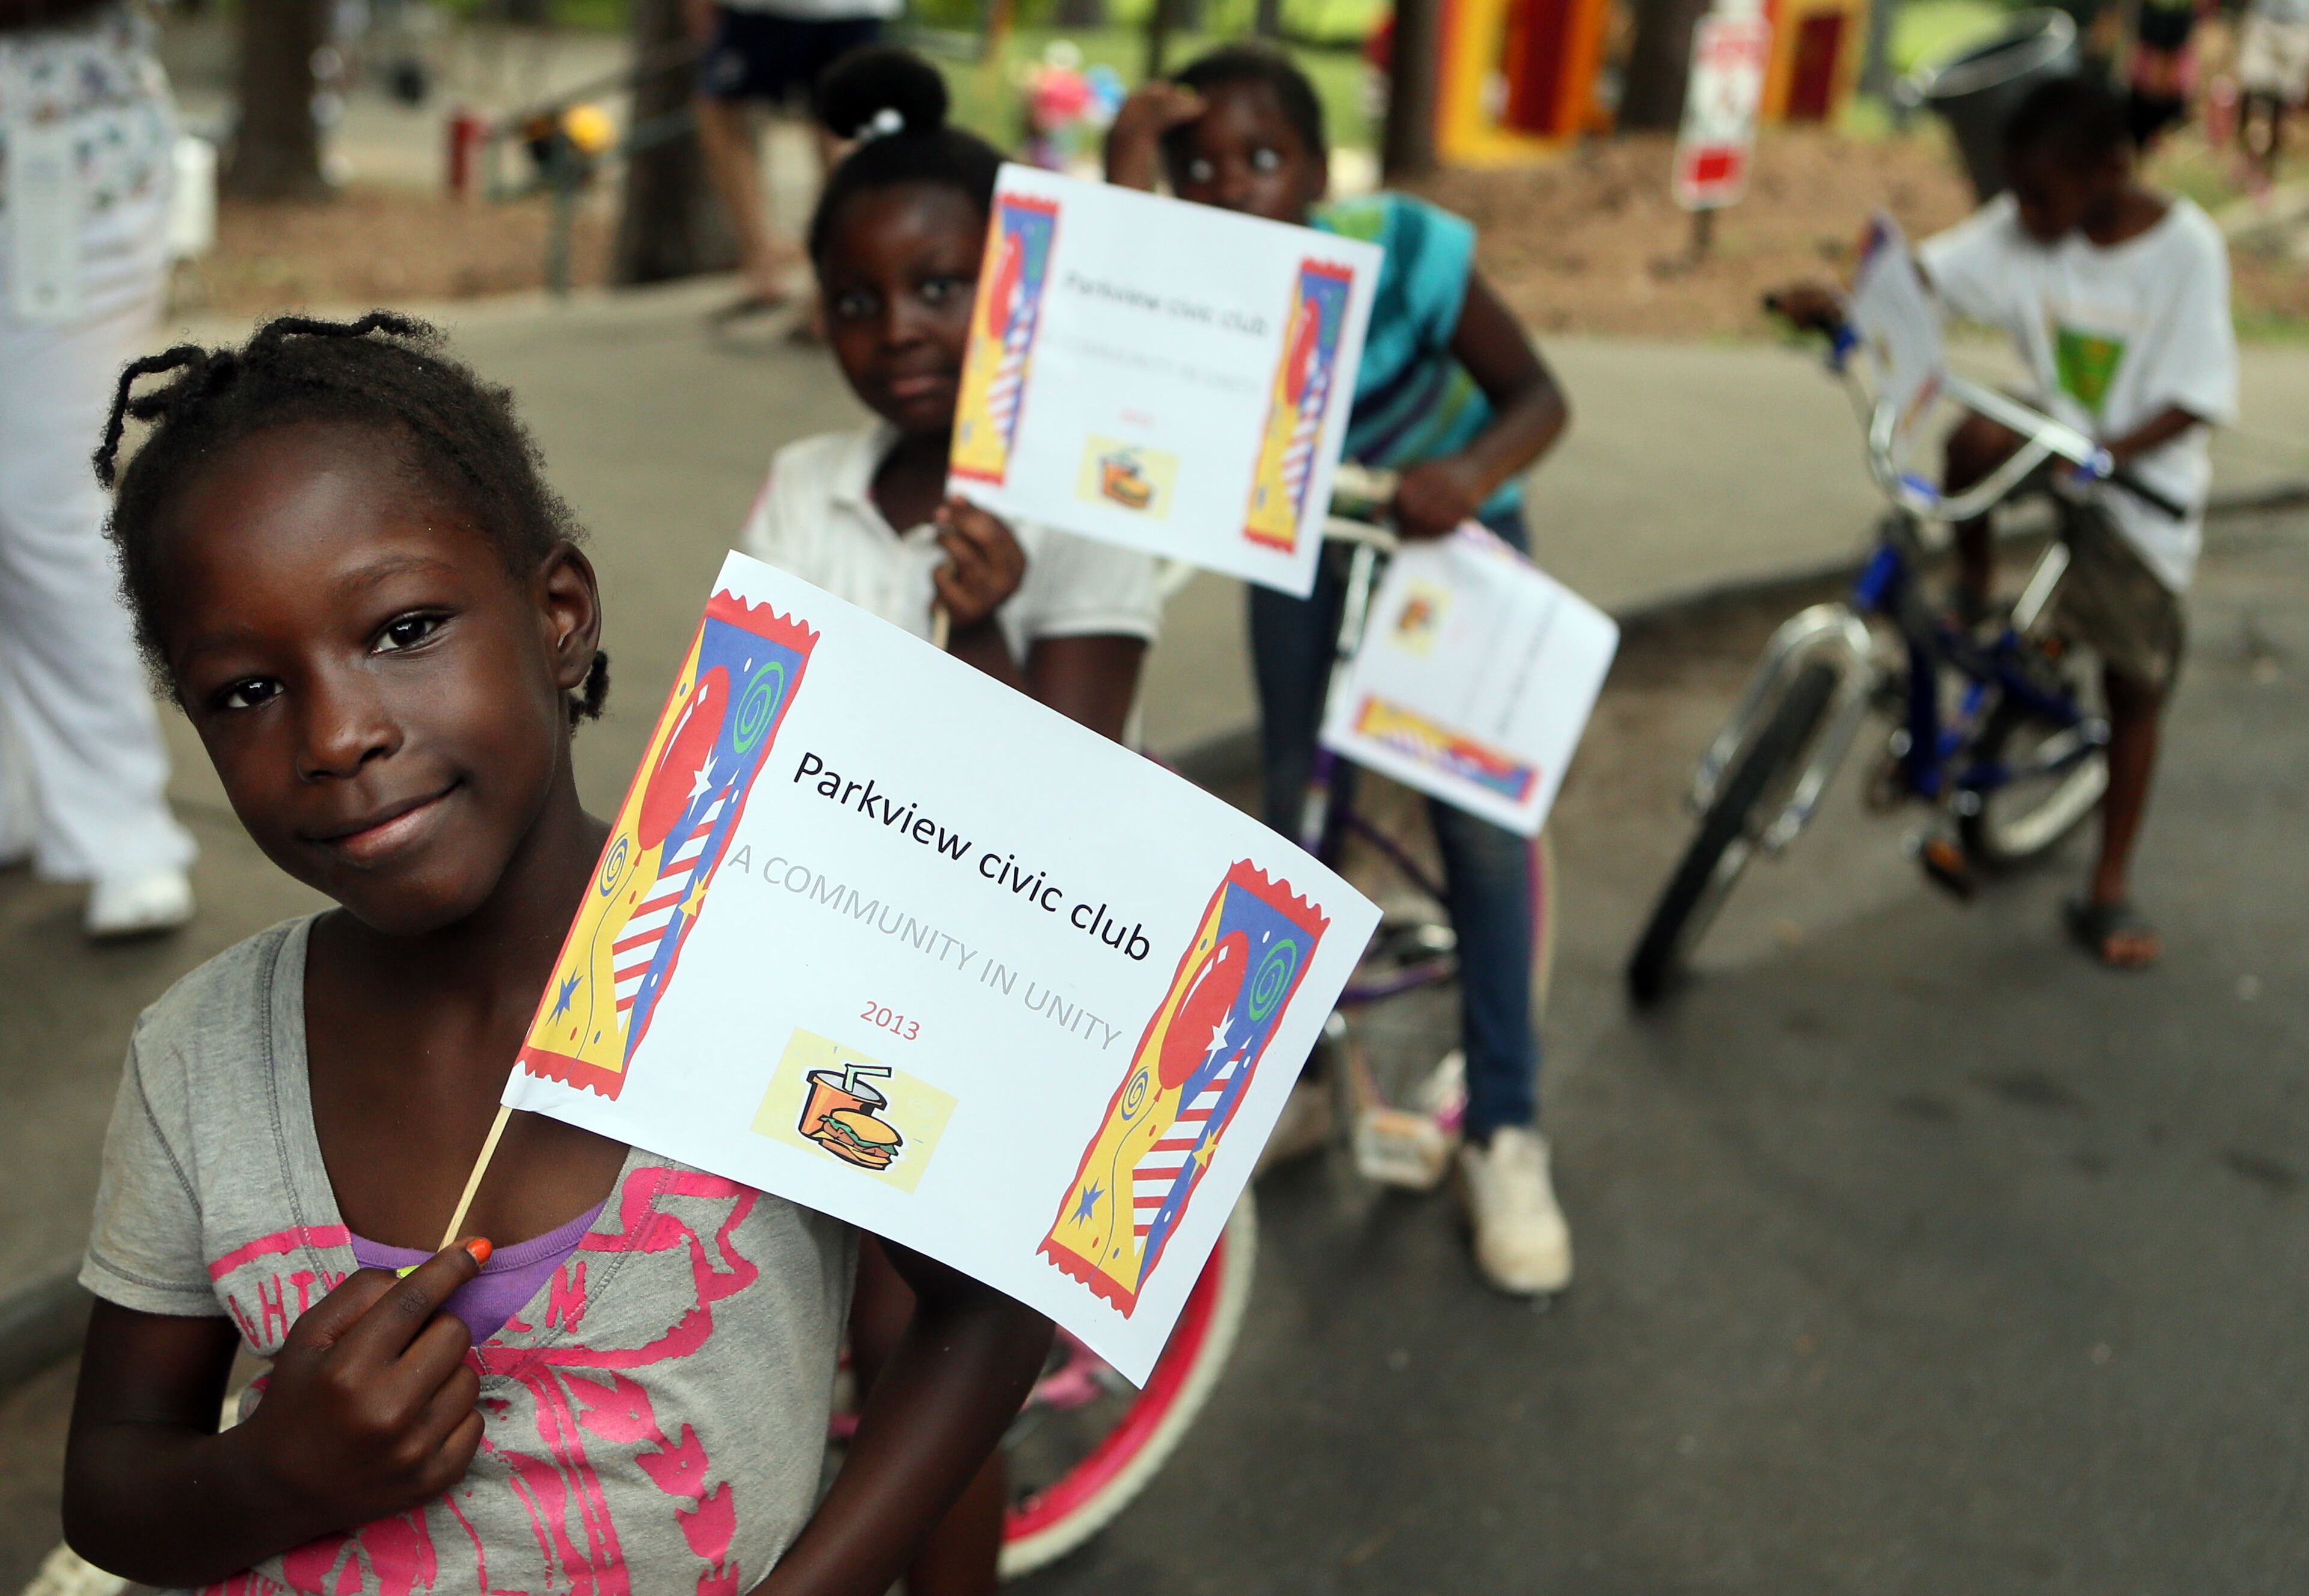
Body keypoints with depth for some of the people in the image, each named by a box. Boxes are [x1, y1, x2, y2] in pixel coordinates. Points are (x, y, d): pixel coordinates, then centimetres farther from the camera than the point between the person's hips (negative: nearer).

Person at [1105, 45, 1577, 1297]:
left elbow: (1537, 392, -26)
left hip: (1452, 528, -2)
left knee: (1479, 817, -9)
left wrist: (1474, 470, -48)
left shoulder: (1406, 250, -32)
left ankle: (1504, 1134, 2)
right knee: (1295, 799, 1)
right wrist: (1125, 204, -49)